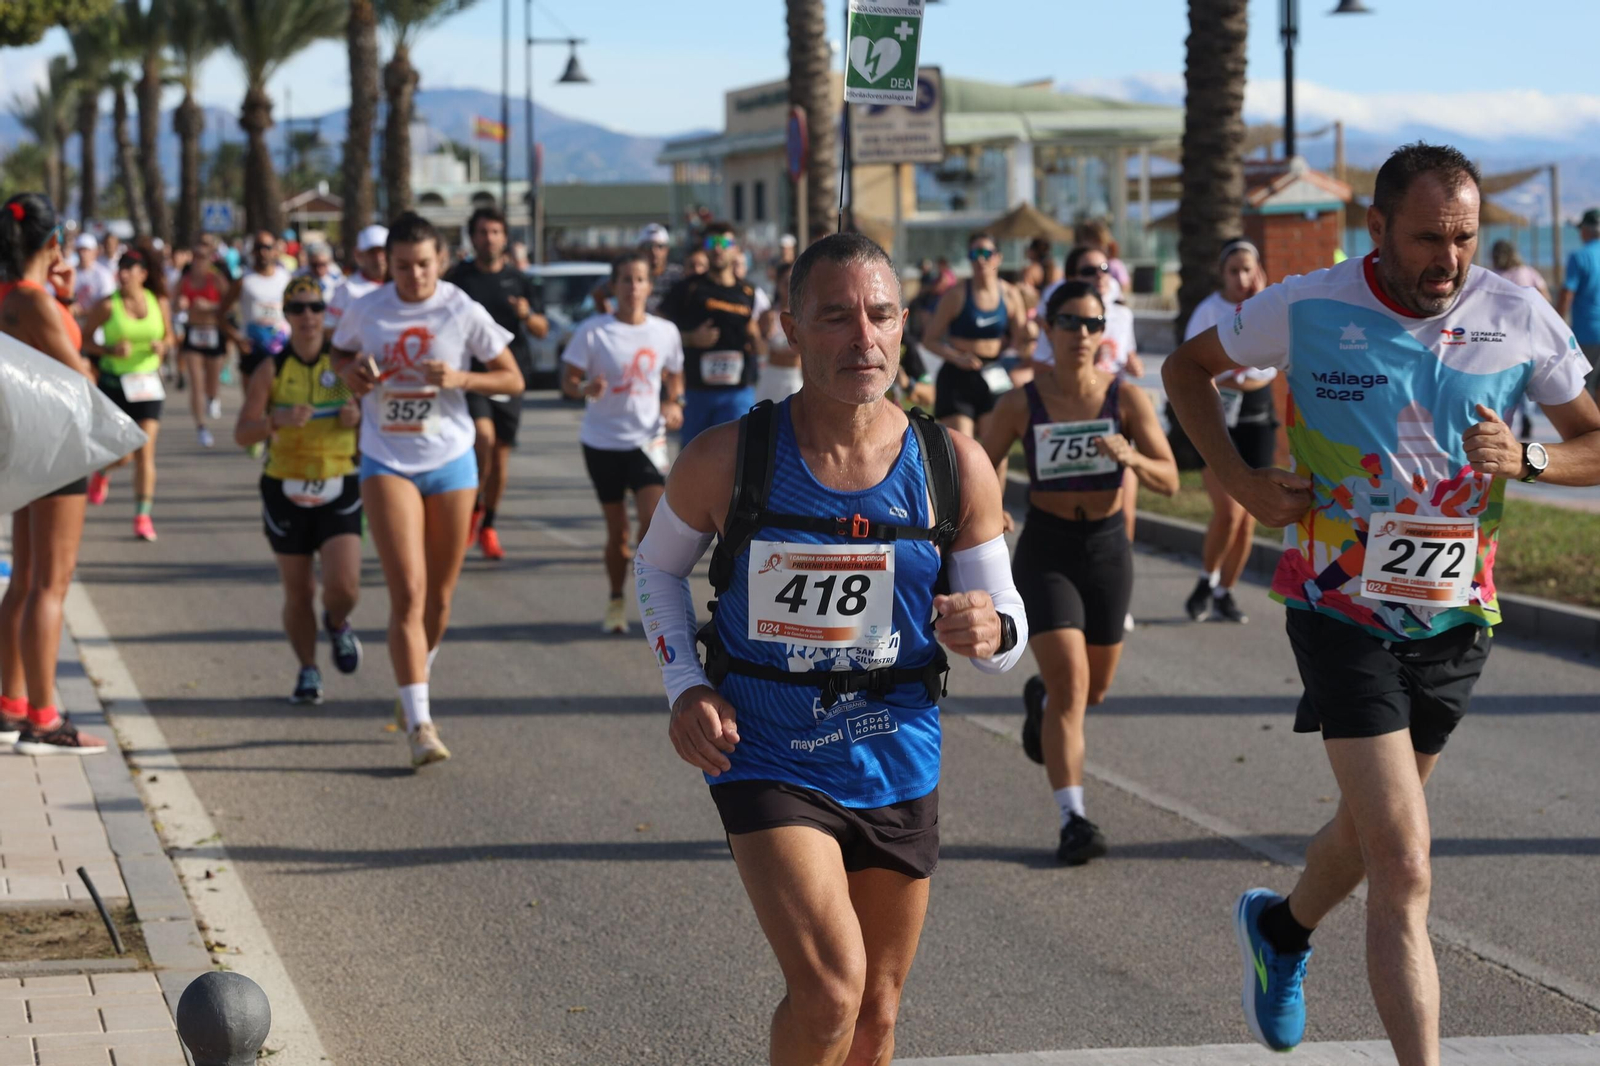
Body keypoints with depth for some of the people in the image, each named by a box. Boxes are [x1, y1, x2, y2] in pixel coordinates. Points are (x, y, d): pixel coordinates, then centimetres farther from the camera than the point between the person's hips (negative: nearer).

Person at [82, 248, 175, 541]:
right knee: (122, 454, -3)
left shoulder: (160, 304, 0)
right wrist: (110, 350, -18)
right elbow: (83, 339, -2)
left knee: (145, 452, -4)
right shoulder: (108, 306, -8)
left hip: (147, 383, 2)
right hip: (114, 382, -2)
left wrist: (162, 345, -8)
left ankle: (143, 516, 1)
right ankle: (102, 472, 34)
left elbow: (169, 336, 14)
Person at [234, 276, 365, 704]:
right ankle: (308, 671, 25)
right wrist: (278, 420, -26)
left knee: (343, 585, -13)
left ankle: (337, 623, 22)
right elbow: (242, 434, -7)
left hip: (339, 490, 0)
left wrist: (359, 416, -15)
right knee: (298, 593, 5)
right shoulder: (272, 370, -2)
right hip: (286, 490, 1)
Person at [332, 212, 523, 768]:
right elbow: (340, 351, 18)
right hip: (387, 464, -1)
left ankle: (413, 693, 36)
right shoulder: (365, 311, -2)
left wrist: (461, 378, -19)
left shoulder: (462, 311, -7)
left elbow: (513, 380, -2)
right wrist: (351, 373, -5)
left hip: (451, 461, 1)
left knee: (438, 598, 10)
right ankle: (419, 724, -14)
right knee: (408, 594, -14)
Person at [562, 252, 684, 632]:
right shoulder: (593, 330, -7)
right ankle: (615, 601, 27)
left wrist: (674, 404, -3)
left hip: (647, 440, 1)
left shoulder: (665, 331, 1)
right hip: (603, 442, -1)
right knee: (617, 532, 6)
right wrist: (586, 389, -27)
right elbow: (567, 379, -5)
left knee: (654, 522, -17)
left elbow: (674, 376, 17)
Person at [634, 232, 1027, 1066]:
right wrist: (684, 685, -6)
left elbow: (1006, 617, 1)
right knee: (830, 988, -23)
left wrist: (990, 633, -23)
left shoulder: (954, 467, -7)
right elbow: (656, 566, 8)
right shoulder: (727, 459, -11)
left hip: (898, 768, 3)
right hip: (766, 762, -3)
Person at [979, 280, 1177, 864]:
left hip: (1107, 547, 3)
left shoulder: (1126, 397, -9)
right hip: (1044, 551, -3)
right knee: (1070, 683, -16)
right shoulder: (1020, 404, -10)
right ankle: (1073, 819, -14)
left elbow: (1169, 480, -12)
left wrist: (1131, 456, -31)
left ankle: (1041, 699, 54)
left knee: (1094, 690, 18)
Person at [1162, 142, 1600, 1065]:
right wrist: (1242, 482, -5)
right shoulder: (1308, 310, -10)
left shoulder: (1519, 321, -4)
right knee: (1404, 865, -13)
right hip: (1343, 609, -4)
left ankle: (1283, 928, 53)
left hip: (1457, 613, 4)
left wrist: (1525, 460, -16)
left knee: (1377, 827, 22)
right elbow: (1188, 369, 8)